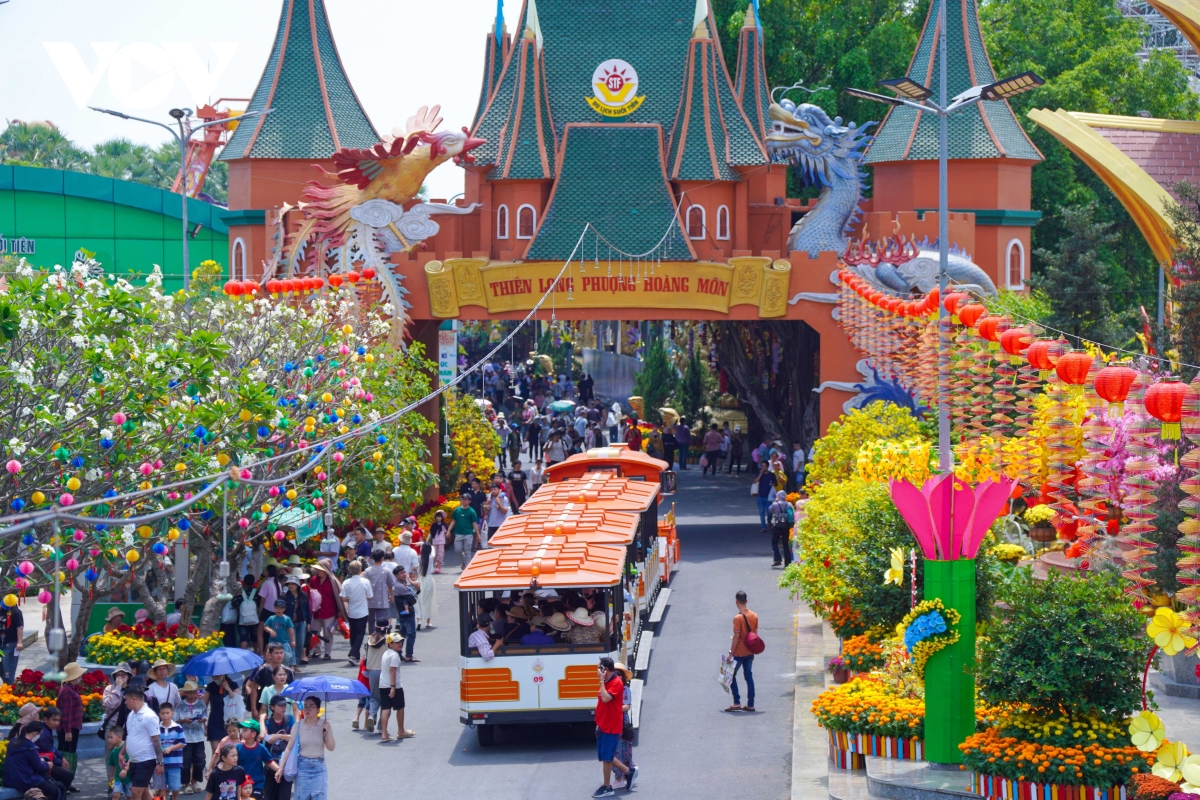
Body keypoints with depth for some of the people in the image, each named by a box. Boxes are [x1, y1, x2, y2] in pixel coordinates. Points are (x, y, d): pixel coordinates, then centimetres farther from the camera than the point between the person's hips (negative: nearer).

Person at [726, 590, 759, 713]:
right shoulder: (754, 616, 3)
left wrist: (731, 653, -13)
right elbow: (755, 635, 9)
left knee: (731, 675, 5)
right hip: (750, 652, 6)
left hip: (739, 653, -6)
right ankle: (750, 704, 8)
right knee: (749, 677, 10)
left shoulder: (738, 618, -17)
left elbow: (736, 637, -18)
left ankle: (737, 703, -2)